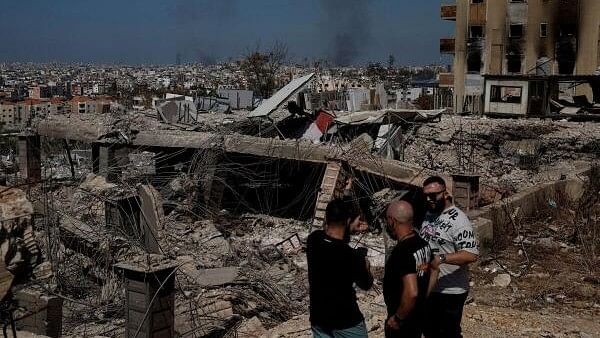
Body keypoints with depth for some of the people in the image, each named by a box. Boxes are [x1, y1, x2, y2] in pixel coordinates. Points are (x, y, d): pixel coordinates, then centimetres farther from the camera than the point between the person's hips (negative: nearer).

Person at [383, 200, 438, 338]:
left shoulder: (402, 251, -26)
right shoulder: (423, 244, 2)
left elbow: (411, 292, -33)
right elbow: (433, 274, 14)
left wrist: (397, 318, -21)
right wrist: (421, 300, 14)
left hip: (403, 320, -9)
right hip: (419, 315, 9)